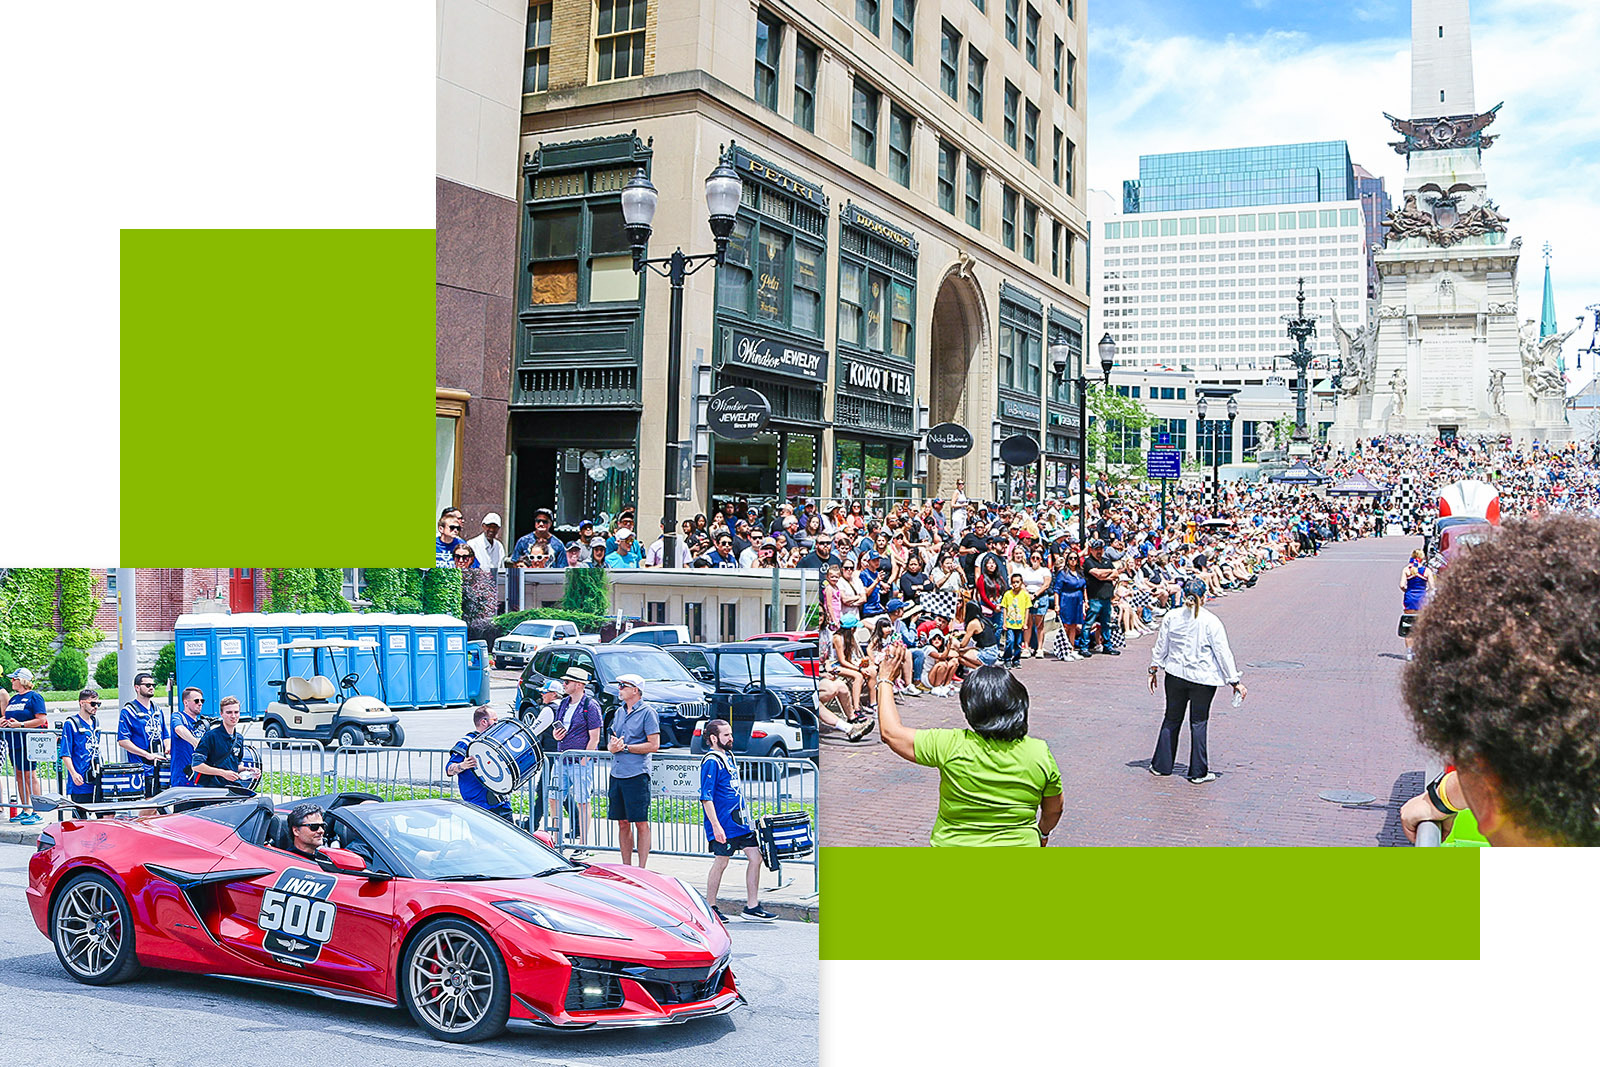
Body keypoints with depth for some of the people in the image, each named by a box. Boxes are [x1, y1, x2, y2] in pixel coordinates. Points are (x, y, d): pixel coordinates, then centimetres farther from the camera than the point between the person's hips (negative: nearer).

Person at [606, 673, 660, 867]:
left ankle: (641, 868, 1)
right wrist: (612, 746, -3)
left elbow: (654, 745, -11)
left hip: (637, 774, -7)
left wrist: (626, 747, -12)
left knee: (641, 823, -3)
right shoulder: (619, 712, 17)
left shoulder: (647, 712, -5)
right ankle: (626, 867, 17)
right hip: (617, 774, 7)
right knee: (623, 823, 10)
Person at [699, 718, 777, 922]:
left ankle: (752, 906, 11)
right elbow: (706, 798, -18)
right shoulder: (711, 762, -14)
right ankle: (710, 908, 15)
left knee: (755, 857, 5)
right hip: (723, 823, -9)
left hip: (739, 820, 9)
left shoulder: (728, 756, 14)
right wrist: (716, 826, -23)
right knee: (721, 862, 0)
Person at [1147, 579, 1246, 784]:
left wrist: (1153, 670, 18)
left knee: (1172, 719, 15)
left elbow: (1161, 647, 5)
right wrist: (1235, 681, -1)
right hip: (1203, 678, -3)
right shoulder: (1211, 622, -12)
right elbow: (1223, 653, -8)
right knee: (1198, 723, 5)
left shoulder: (1171, 617, -4)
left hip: (1175, 675, 3)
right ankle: (1198, 772, 9)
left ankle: (1161, 765, 21)